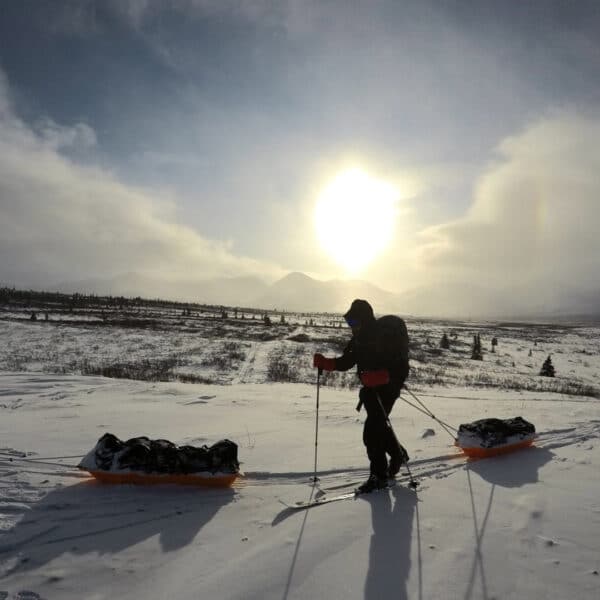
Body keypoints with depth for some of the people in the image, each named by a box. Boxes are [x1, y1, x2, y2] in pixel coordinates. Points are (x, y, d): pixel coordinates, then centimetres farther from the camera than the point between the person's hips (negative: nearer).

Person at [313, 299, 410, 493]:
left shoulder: (386, 333, -18)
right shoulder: (360, 337, 6)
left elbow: (398, 365, -25)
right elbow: (346, 360, 7)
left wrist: (379, 376, -39)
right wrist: (325, 363, -7)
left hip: (388, 386, -8)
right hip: (370, 388, 8)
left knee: (372, 431, -11)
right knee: (379, 425, 19)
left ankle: (379, 475, 3)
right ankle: (398, 455, 45)